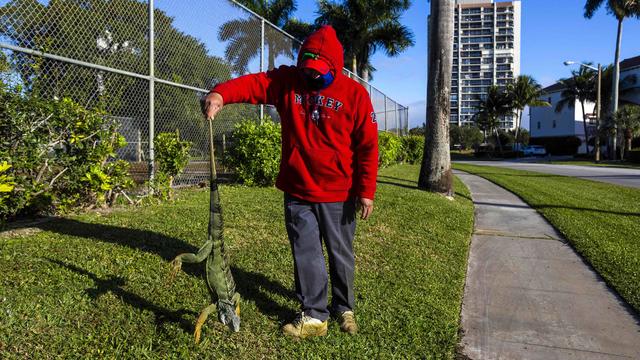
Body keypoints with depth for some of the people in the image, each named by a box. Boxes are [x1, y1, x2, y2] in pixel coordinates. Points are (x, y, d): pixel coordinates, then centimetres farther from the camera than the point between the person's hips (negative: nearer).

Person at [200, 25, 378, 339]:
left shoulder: (355, 94, -5)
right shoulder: (287, 81, 2)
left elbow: (367, 146, -6)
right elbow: (253, 83, -12)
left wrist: (366, 191, -9)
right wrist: (221, 93, -33)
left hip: (337, 195, -1)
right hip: (297, 192, 2)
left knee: (340, 255, 13)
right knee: (306, 254, 7)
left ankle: (344, 309, 33)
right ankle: (314, 316, 20)